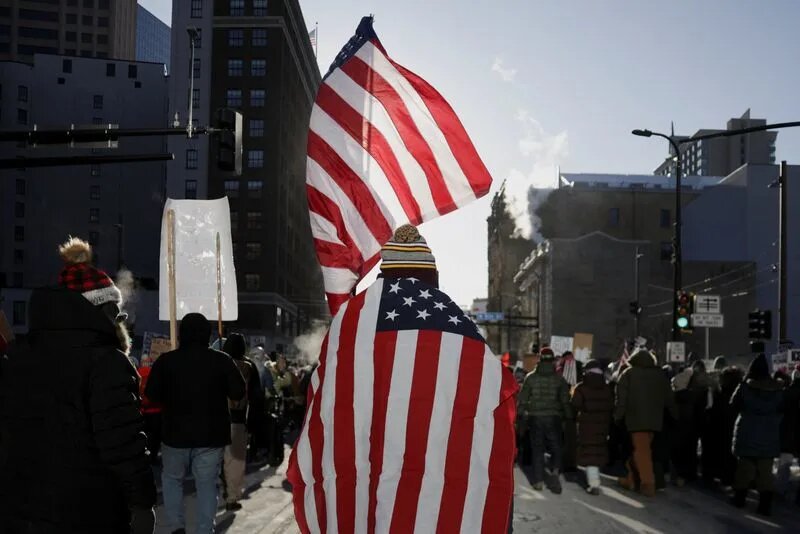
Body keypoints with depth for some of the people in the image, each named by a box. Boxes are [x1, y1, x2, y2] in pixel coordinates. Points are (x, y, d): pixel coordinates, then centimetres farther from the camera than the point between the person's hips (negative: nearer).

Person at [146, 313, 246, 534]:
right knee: (207, 485, 8)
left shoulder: (166, 360, -6)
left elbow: (152, 394, -4)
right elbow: (238, 392, -4)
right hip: (211, 435, 0)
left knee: (172, 478, 18)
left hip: (176, 433, 0)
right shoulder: (222, 360, -4)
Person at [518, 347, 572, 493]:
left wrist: (522, 415, 11)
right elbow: (565, 400, -4)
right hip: (553, 417, -1)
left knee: (537, 449, 10)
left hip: (535, 418, 1)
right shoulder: (559, 379, 0)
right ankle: (555, 471, -17)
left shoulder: (531, 377, 0)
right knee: (556, 447, 9)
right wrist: (569, 416, 5)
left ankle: (538, 481, 10)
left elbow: (522, 398, 1)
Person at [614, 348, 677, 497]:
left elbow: (622, 399, -5)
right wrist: (675, 416, 20)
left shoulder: (628, 374, 0)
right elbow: (668, 399, 14)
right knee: (642, 448, 14)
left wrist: (618, 416, 1)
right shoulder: (660, 375, 13)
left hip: (636, 418, -5)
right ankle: (631, 479, 21)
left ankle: (648, 483, -15)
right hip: (655, 419, 5)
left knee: (641, 450, -6)